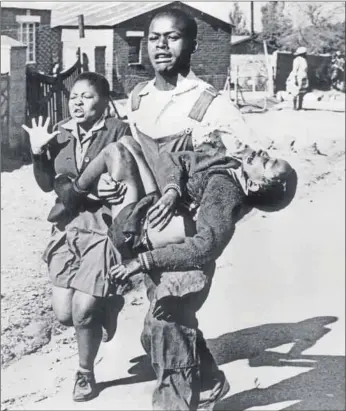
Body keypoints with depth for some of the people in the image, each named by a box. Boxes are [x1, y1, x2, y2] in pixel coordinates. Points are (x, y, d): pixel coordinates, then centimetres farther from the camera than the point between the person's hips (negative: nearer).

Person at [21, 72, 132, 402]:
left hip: (103, 228, -5)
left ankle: (86, 374, 23)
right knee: (64, 313, 3)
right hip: (66, 228, 5)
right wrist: (38, 153, -6)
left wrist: (117, 189, -28)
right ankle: (104, 303, 38)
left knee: (83, 312, -5)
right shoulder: (61, 133, 6)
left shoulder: (118, 131, -9)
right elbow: (48, 185, 9)